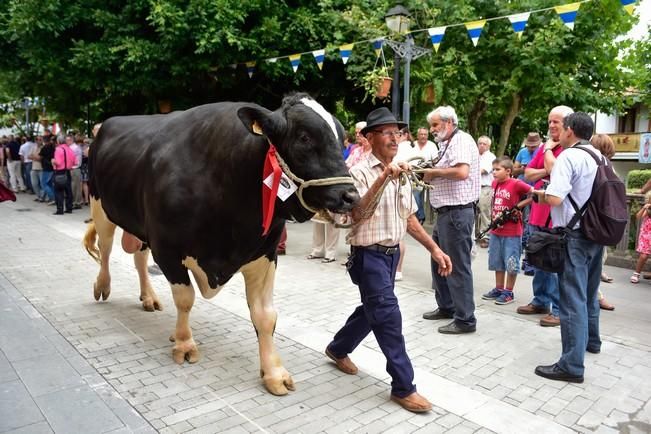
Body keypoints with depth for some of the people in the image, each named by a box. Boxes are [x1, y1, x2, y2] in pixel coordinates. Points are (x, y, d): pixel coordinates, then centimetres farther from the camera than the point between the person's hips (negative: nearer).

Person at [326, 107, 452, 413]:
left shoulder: (401, 174, 10)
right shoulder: (360, 171, -14)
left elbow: (408, 217, 15)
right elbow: (357, 214, -28)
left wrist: (434, 249, 11)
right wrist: (382, 179, -36)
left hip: (392, 253, 8)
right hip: (369, 255, -8)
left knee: (372, 310, 20)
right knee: (388, 316, -7)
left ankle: (338, 349, 43)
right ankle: (403, 387, 6)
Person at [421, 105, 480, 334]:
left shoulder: (461, 140, -12)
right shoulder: (447, 144, 19)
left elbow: (462, 172, -28)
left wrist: (434, 172, -14)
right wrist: (430, 175, 4)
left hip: (457, 212, -10)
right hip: (445, 212, 11)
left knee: (458, 266, -4)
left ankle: (465, 320, 5)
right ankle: (446, 307, 31)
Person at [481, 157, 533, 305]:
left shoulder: (516, 184, -14)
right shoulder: (494, 183, 7)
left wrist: (520, 205, -18)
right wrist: (493, 219, 9)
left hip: (512, 232, -7)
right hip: (496, 231, 7)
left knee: (511, 264, 4)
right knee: (497, 262, 16)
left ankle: (508, 292, 16)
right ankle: (499, 289, 29)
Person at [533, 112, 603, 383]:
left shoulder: (568, 156, -13)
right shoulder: (599, 157, 11)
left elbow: (555, 198, -22)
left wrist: (541, 194, -2)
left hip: (575, 236, -8)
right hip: (596, 232, 8)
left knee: (573, 299, -7)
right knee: (589, 292, 24)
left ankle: (572, 366, -4)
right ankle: (590, 340, 42)